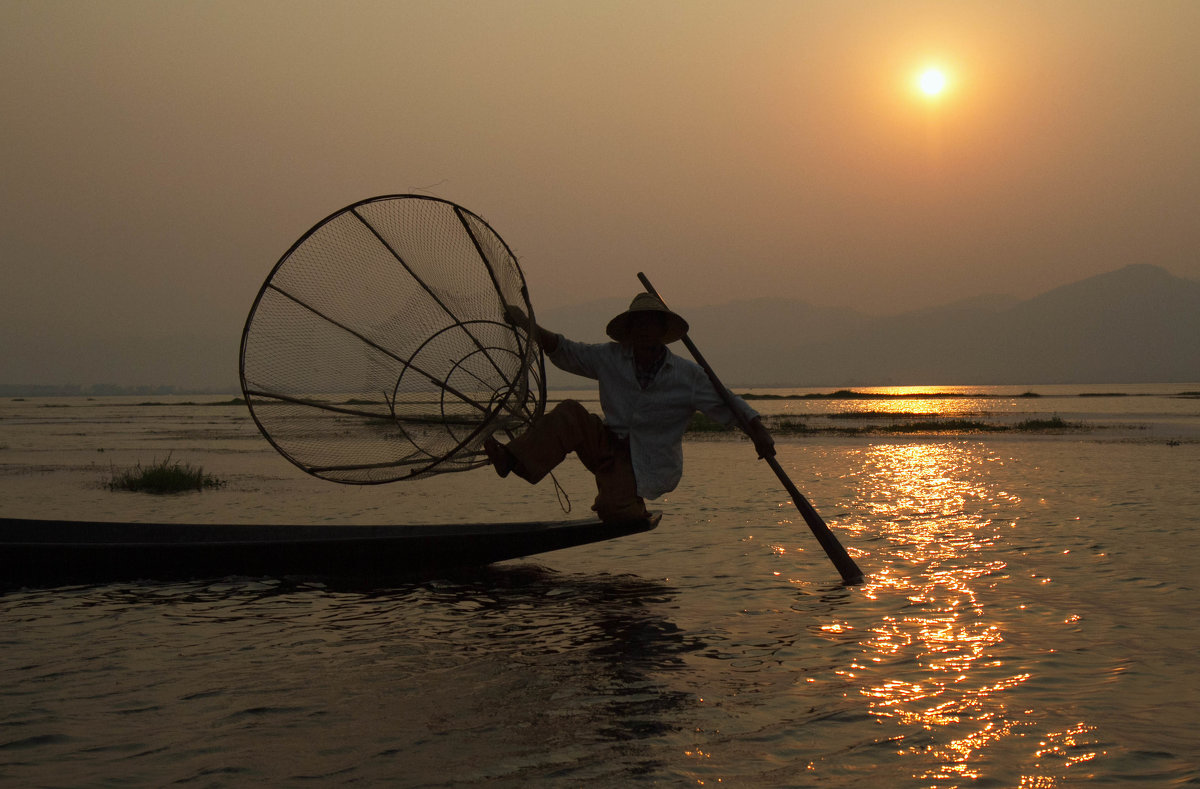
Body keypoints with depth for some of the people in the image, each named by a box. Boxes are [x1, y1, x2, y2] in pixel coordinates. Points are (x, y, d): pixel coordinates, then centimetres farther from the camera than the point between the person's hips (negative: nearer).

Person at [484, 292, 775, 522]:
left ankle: (637, 511, 9)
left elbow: (729, 405, -3)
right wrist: (528, 326, -14)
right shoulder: (611, 358, 1)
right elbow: (564, 350, 1)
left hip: (649, 465, -3)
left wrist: (758, 432, -19)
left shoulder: (688, 375, -5)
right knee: (570, 414, -22)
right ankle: (512, 460, -35)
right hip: (609, 448, 3)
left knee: (611, 506, -27)